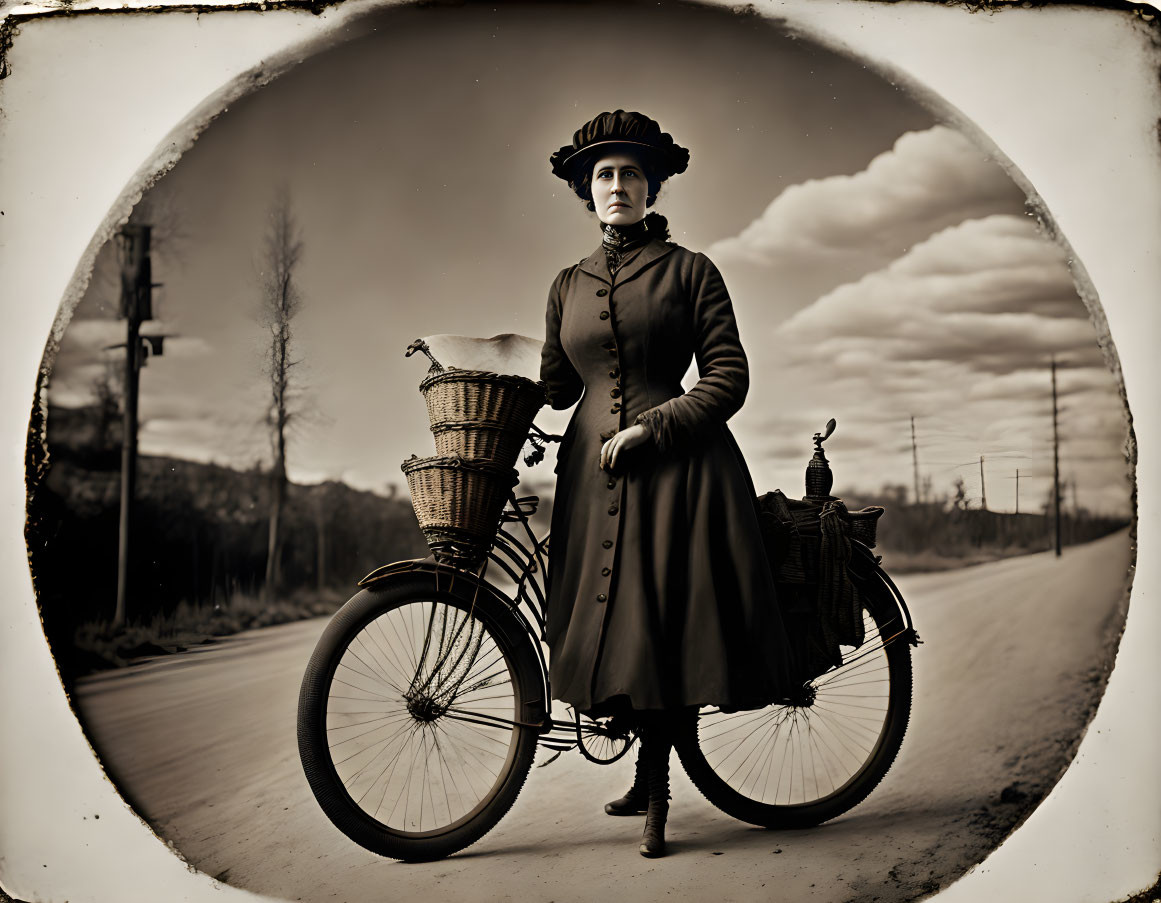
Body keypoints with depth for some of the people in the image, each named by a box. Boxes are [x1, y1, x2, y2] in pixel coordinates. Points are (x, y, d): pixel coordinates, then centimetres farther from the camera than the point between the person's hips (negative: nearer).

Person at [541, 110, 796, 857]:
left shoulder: (689, 270, 3)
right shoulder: (569, 285, 15)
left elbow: (728, 379, -3)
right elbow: (555, 386, 17)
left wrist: (649, 428, -13)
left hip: (678, 470, -4)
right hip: (594, 473, 4)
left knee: (670, 624, -4)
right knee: (615, 628, 6)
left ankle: (655, 787, 14)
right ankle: (652, 781, 27)